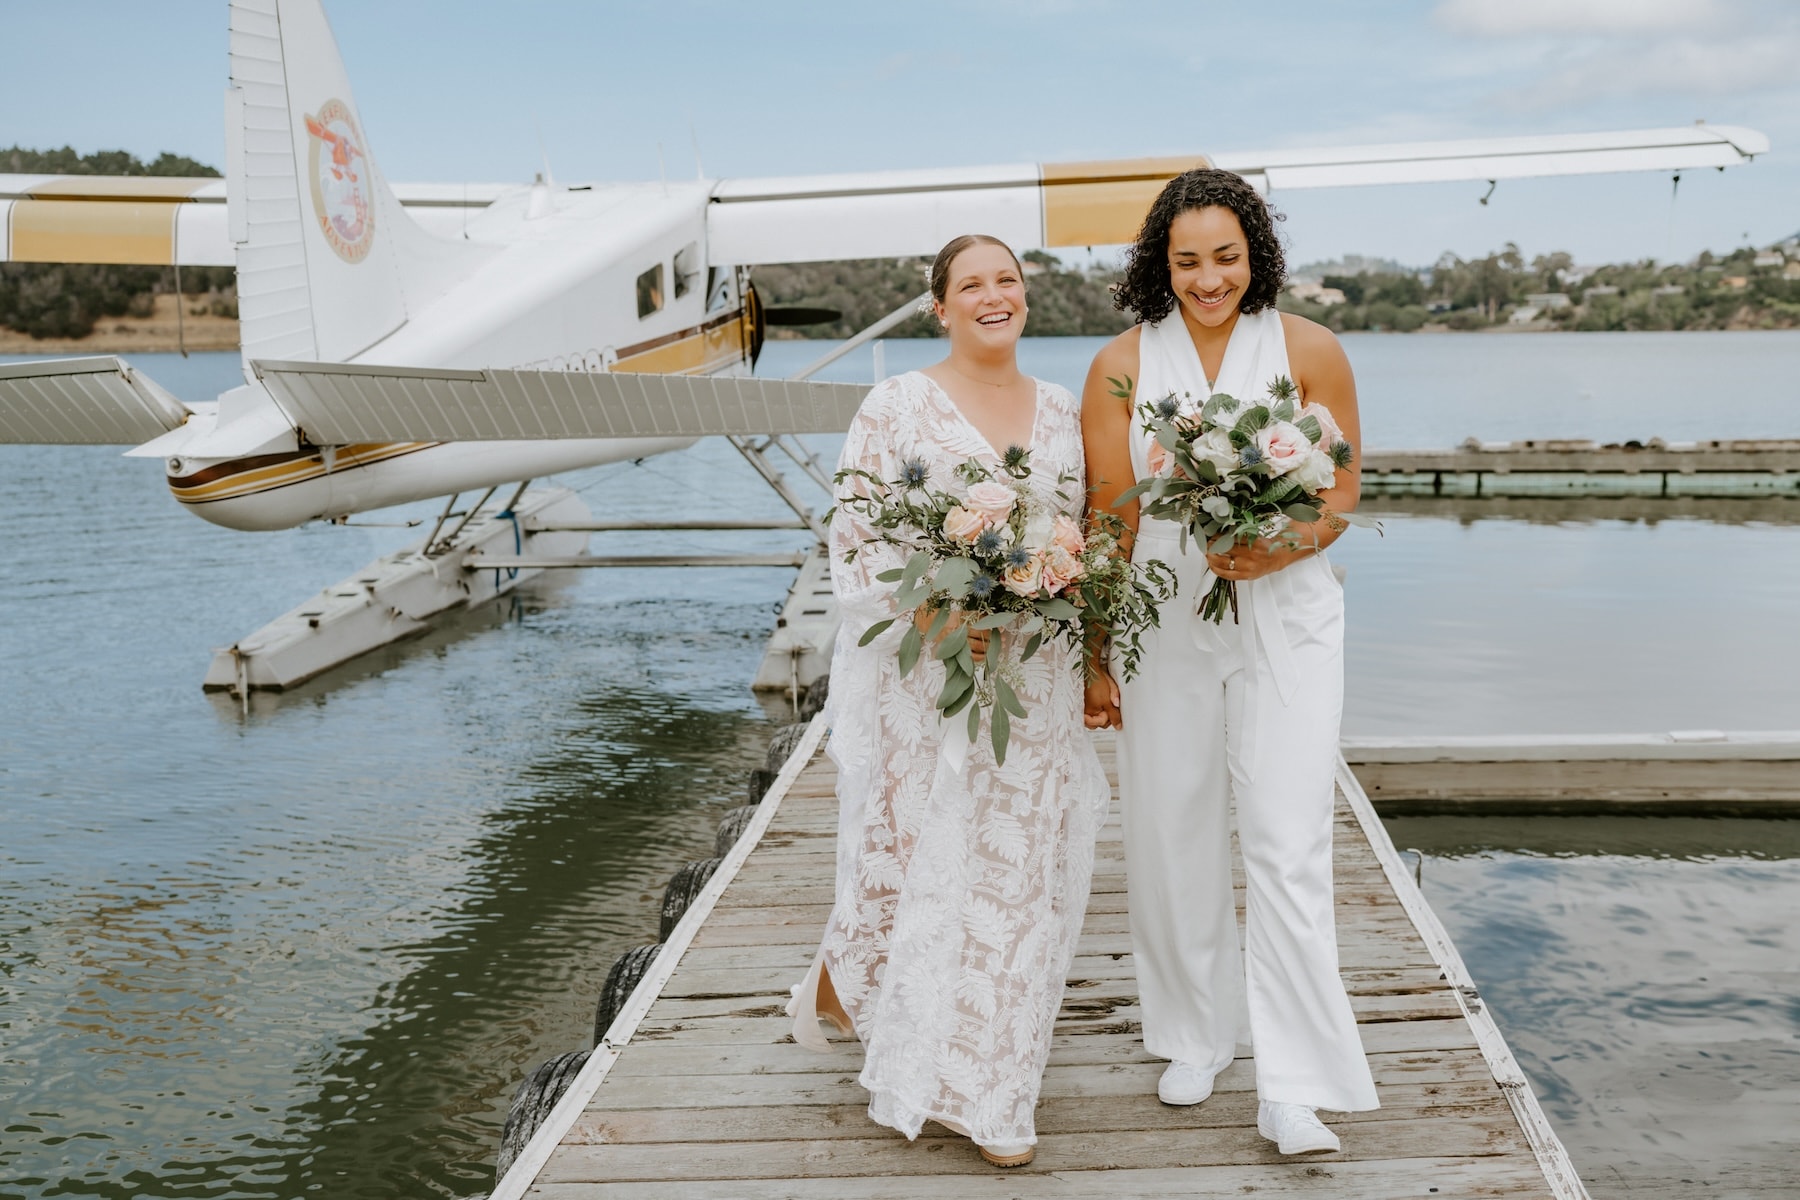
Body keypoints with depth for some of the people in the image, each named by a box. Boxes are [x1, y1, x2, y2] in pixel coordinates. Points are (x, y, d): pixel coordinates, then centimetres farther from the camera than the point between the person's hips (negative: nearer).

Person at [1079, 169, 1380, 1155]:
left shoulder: (1309, 351, -2)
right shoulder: (1122, 367, -1)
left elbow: (1342, 492, 1)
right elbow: (1107, 520, 0)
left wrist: (1281, 548, -20)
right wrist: (1095, 659, 1)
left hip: (1285, 619, -1)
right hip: (1163, 623, 2)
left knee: (1288, 844, -7)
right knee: (1172, 839, 10)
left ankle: (1296, 1090, 1)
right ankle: (1195, 1035, 31)